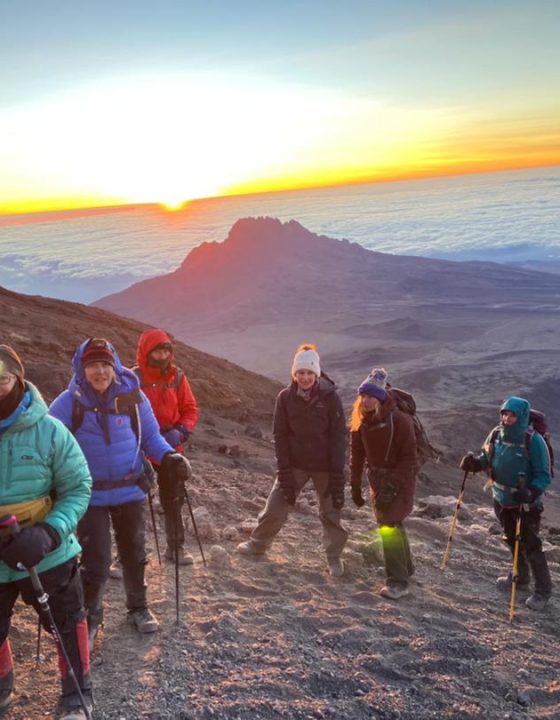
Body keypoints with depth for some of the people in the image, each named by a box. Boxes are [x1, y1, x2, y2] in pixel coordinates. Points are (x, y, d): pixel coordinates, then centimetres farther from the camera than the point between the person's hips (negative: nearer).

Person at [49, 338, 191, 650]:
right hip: (90, 495, -2)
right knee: (96, 563, 3)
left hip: (131, 491, 2)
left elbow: (151, 435, 1)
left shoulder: (133, 396, -9)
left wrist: (169, 456, -17)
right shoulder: (69, 402, -13)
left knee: (135, 555, 18)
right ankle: (90, 617, 29)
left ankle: (139, 607, 41)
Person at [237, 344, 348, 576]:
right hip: (295, 463, 2)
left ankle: (334, 557, 28)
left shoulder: (330, 396, -12)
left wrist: (337, 473, -13)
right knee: (276, 505, 5)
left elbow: (338, 436, -10)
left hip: (324, 465, -1)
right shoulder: (285, 397, -7)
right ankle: (258, 543, 28)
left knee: (331, 511, 10)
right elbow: (280, 435, -4)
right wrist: (284, 470, -9)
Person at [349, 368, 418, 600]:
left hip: (401, 478, -6)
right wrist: (355, 486, 2)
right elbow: (356, 456, 3)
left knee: (390, 526, -14)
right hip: (378, 478, 6)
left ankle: (398, 581, -6)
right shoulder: (360, 422, -4)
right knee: (389, 524, 15)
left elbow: (409, 458, -19)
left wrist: (392, 485, -24)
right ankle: (406, 568, 36)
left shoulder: (399, 420, -20)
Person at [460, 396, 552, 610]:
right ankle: (521, 577, 44)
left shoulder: (533, 441, -23)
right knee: (512, 541, 22)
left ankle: (543, 590, 19)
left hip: (526, 504, -6)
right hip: (502, 499, 6)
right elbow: (486, 459, 7)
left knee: (531, 546, 2)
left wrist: (531, 493, -35)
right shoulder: (496, 435, -7)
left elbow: (543, 476, -19)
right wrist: (474, 462, -15)